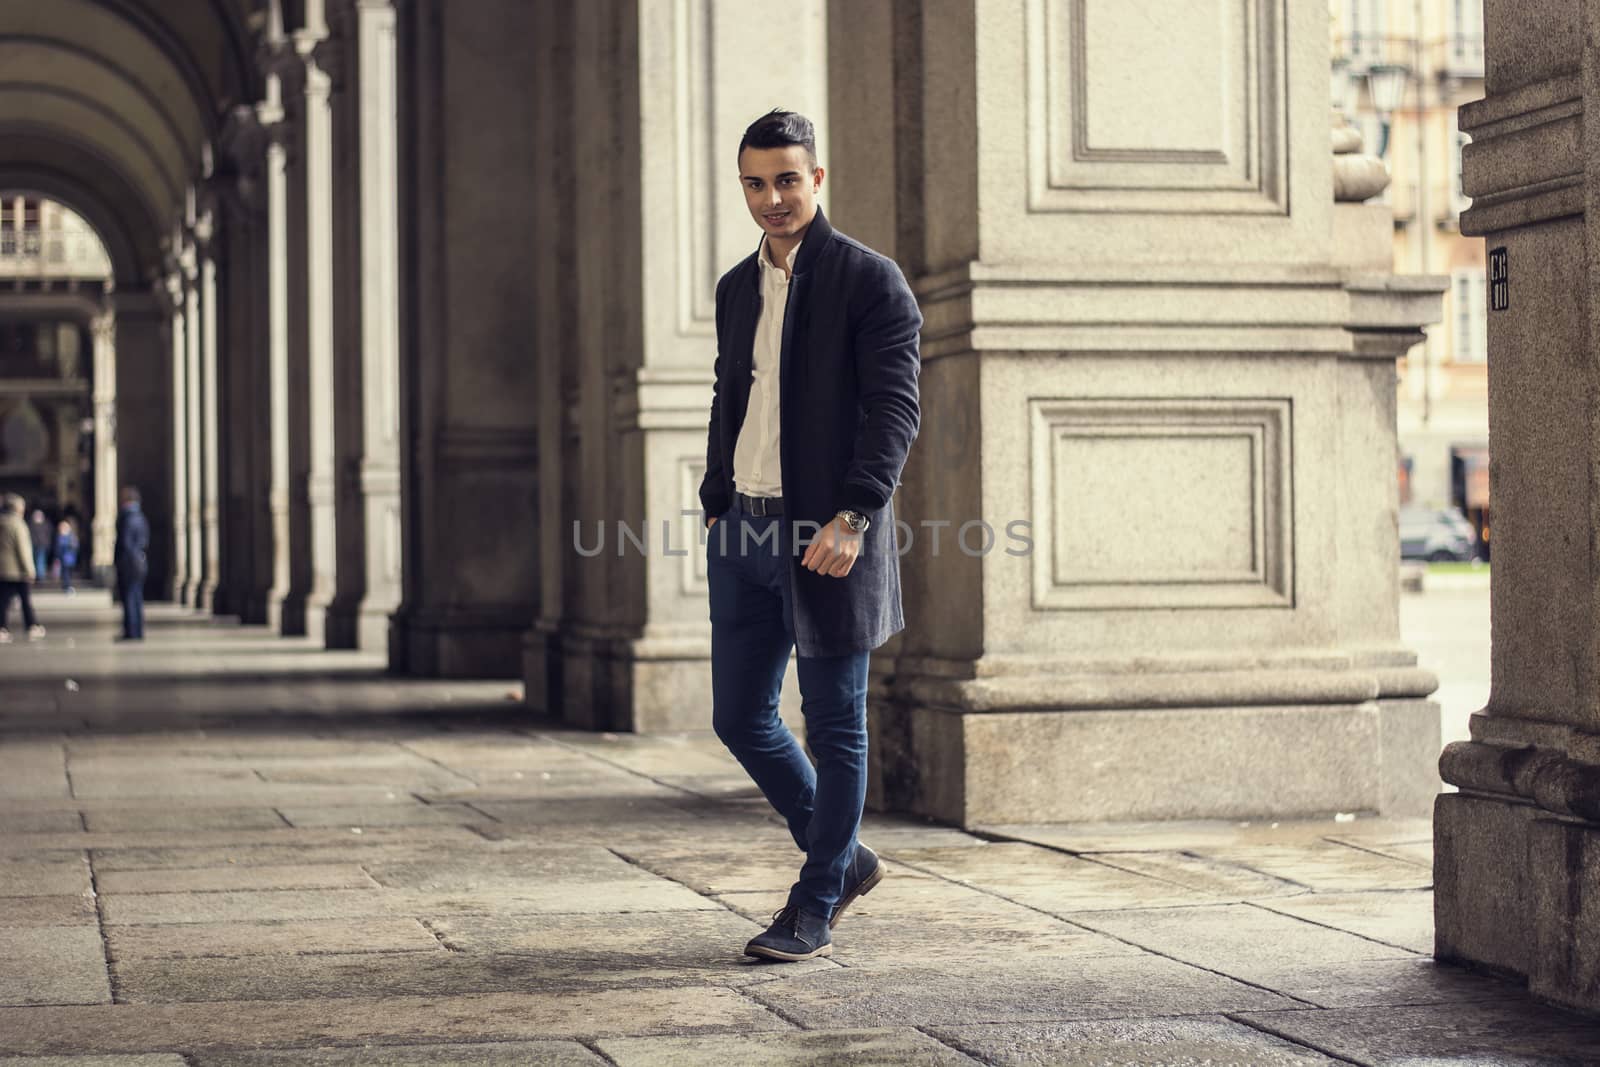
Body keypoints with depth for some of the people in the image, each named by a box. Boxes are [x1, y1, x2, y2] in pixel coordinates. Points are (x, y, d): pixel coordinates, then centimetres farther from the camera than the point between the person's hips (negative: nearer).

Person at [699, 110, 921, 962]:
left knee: (834, 728, 1)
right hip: (745, 531, 7)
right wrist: (716, 504, 16)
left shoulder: (870, 281, -6)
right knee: (740, 718, 9)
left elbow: (895, 407, -13)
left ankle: (815, 910, 11)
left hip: (826, 538, -7)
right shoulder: (737, 288, 14)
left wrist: (854, 517, -22)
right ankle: (844, 856, 27)